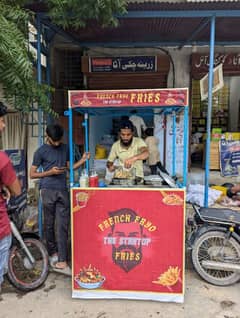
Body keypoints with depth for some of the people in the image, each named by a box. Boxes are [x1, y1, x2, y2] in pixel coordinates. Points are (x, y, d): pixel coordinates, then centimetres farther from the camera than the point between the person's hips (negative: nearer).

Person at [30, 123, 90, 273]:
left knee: (63, 226, -1)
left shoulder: (65, 148, 11)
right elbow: (32, 174, 1)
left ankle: (61, 261, 1)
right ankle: (53, 253, 28)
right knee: (49, 224, 8)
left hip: (63, 190, 3)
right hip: (48, 191, -3)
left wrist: (83, 160, 2)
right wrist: (50, 172, -12)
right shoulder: (41, 151, -1)